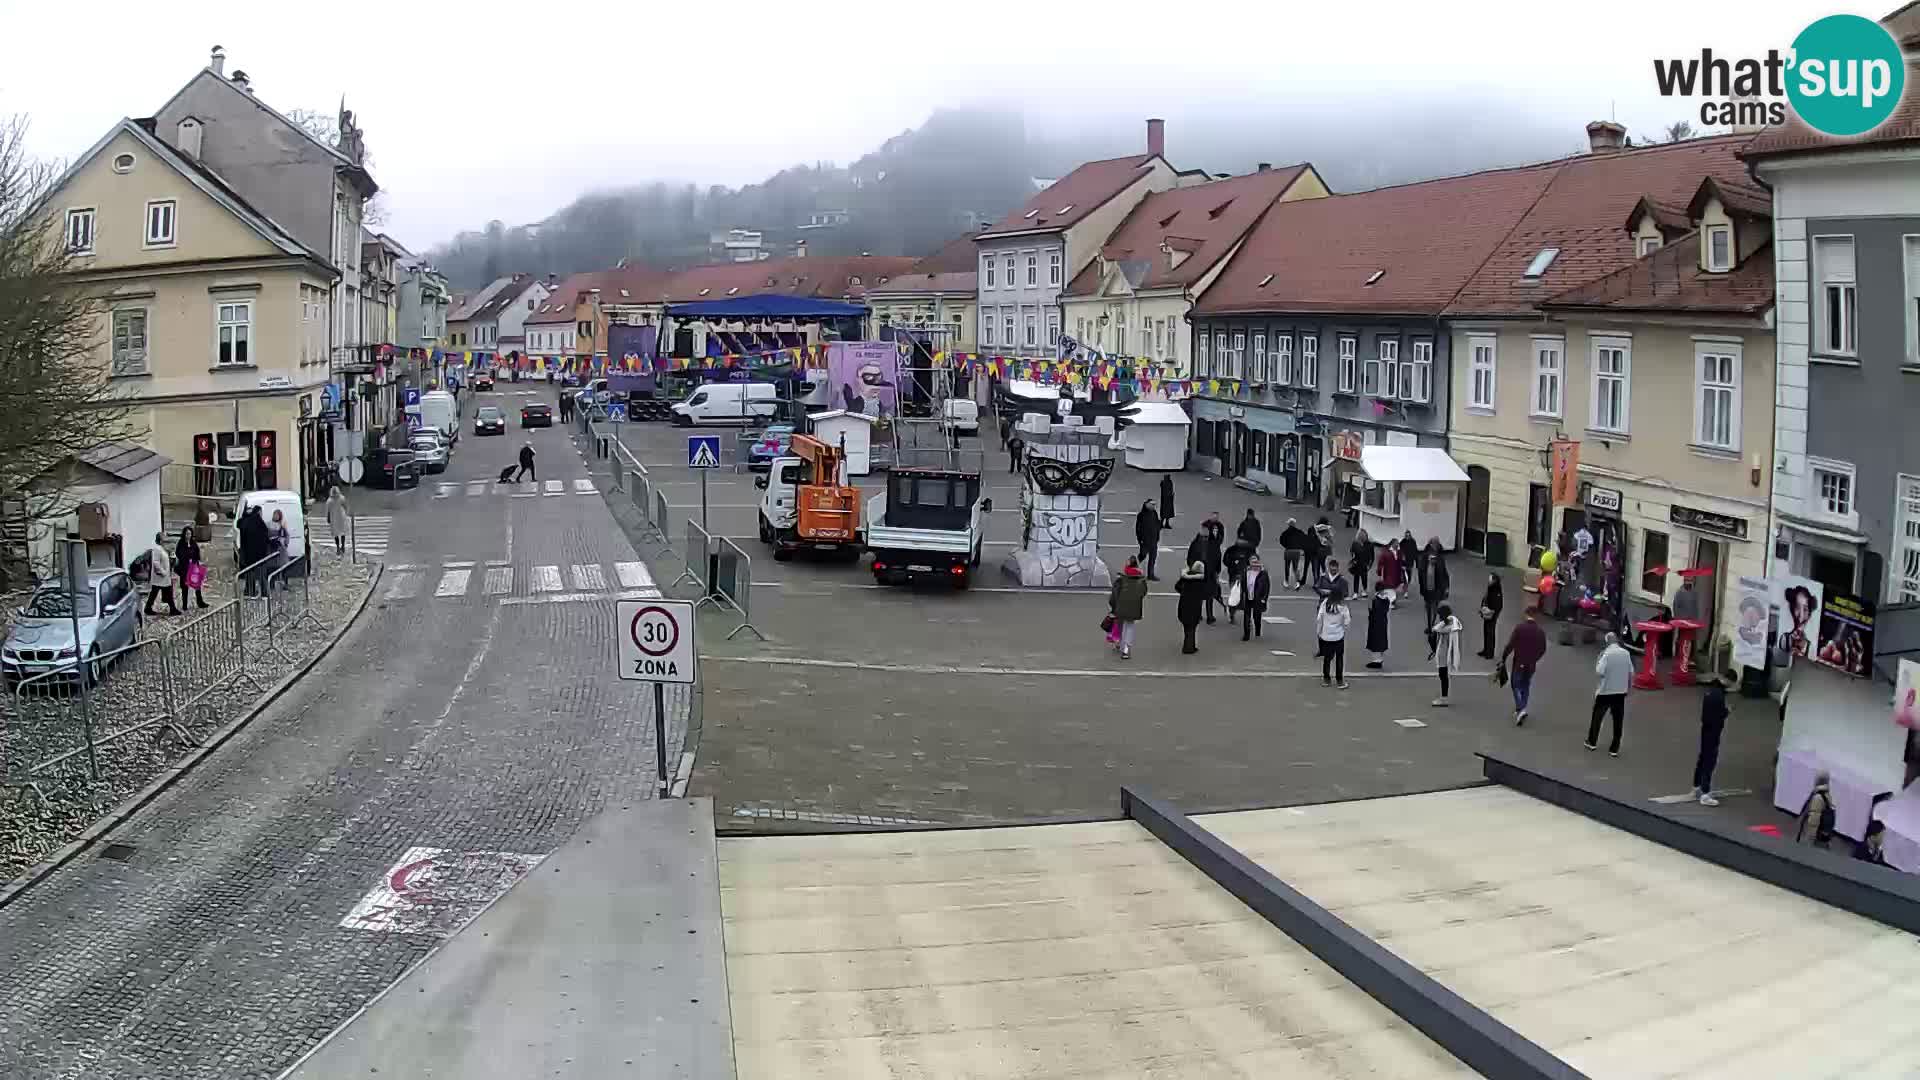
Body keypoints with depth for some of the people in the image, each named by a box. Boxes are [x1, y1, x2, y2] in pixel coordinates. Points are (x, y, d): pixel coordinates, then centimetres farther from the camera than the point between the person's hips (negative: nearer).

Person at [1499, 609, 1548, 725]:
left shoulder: (1519, 627, -14)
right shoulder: (1540, 631, -3)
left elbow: (1510, 645, -16)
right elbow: (1542, 650, 6)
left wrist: (1503, 658, -5)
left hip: (1518, 662, -3)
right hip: (1531, 664, 3)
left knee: (1516, 685, 8)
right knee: (1526, 686, 20)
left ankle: (1520, 709, -10)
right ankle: (1521, 709, 23)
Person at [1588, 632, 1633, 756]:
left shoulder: (1606, 654, -14)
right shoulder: (1626, 653, 0)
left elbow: (1599, 671, -18)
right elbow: (1631, 672, 4)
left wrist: (1599, 659, -3)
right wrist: (1628, 687, 16)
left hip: (1605, 691, -3)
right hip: (1620, 691, 3)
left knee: (1597, 716, 15)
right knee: (1618, 720, 7)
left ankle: (1592, 742, 24)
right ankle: (1614, 749, 8)